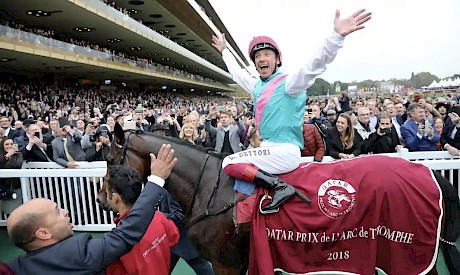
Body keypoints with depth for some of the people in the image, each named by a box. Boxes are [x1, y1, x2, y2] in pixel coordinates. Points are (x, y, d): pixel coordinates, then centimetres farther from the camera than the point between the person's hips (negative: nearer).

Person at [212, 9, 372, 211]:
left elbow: (315, 65, -24)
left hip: (284, 151, -8)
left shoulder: (288, 83, -7)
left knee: (229, 163, -15)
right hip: (269, 149, 9)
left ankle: (279, 187, -19)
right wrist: (224, 50, 41)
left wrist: (337, 36, -37)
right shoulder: (257, 86, 14)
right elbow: (237, 72, 31)